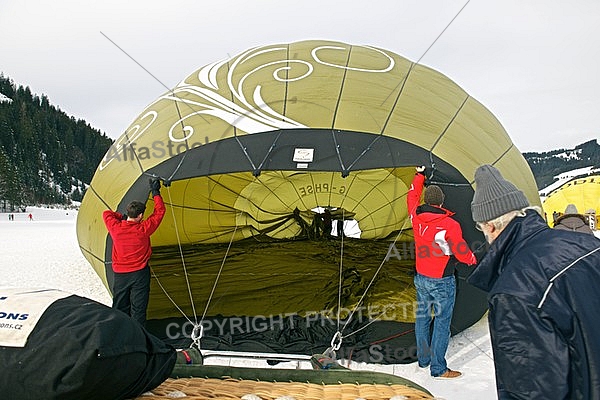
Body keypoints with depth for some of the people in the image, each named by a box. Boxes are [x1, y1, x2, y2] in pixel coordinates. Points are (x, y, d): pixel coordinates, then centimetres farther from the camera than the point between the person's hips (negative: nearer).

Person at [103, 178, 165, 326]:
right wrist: (155, 193, 3)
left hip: (120, 274, 3)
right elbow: (159, 212, -5)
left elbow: (106, 213, 12)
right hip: (140, 273, -3)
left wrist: (122, 217, 12)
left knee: (119, 308, 14)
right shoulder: (143, 230, -16)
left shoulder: (115, 228, -10)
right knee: (138, 309, 4)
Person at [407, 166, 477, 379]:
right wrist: (473, 260, 11)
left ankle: (423, 359, 31)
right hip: (442, 281, -6)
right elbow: (462, 252, -11)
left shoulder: (416, 216, -6)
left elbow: (412, 196, 16)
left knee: (422, 317, 17)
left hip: (421, 278, 6)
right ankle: (438, 368, 10)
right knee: (442, 322, 3)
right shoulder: (450, 225, -21)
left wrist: (419, 175, 29)